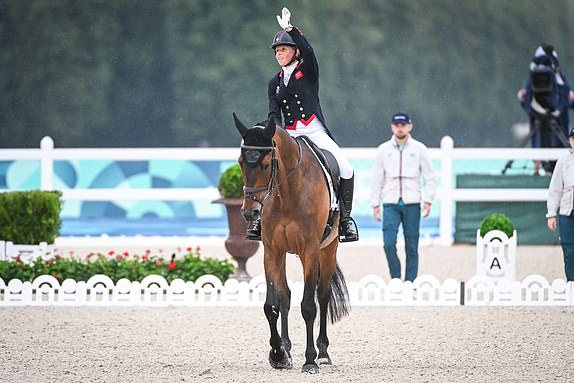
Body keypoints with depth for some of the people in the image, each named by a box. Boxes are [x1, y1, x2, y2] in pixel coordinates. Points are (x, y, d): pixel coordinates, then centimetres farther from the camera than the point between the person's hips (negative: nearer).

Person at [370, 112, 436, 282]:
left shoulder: (419, 149, 4)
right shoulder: (383, 150, 7)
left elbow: (429, 177, 5)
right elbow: (377, 179, 9)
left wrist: (428, 200, -5)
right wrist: (375, 204, 4)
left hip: (412, 204, 0)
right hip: (390, 204, 0)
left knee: (412, 247, 0)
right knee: (389, 243, -11)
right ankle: (395, 279, 4)